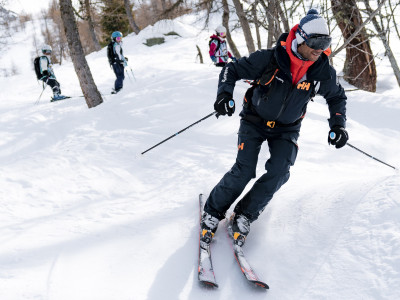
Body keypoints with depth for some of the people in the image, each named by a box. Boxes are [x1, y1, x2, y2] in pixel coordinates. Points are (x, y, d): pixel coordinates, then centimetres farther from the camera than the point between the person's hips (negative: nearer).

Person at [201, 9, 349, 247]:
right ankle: (213, 212, 6)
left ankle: (243, 216, 0)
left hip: (287, 129, 3)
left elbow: (337, 97, 6)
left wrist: (338, 125, -6)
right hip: (255, 121, -3)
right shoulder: (269, 59, -25)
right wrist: (225, 94, -31)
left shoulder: (323, 72, -15)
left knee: (279, 173, -16)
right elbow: (232, 70, -14)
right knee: (244, 171, -15)